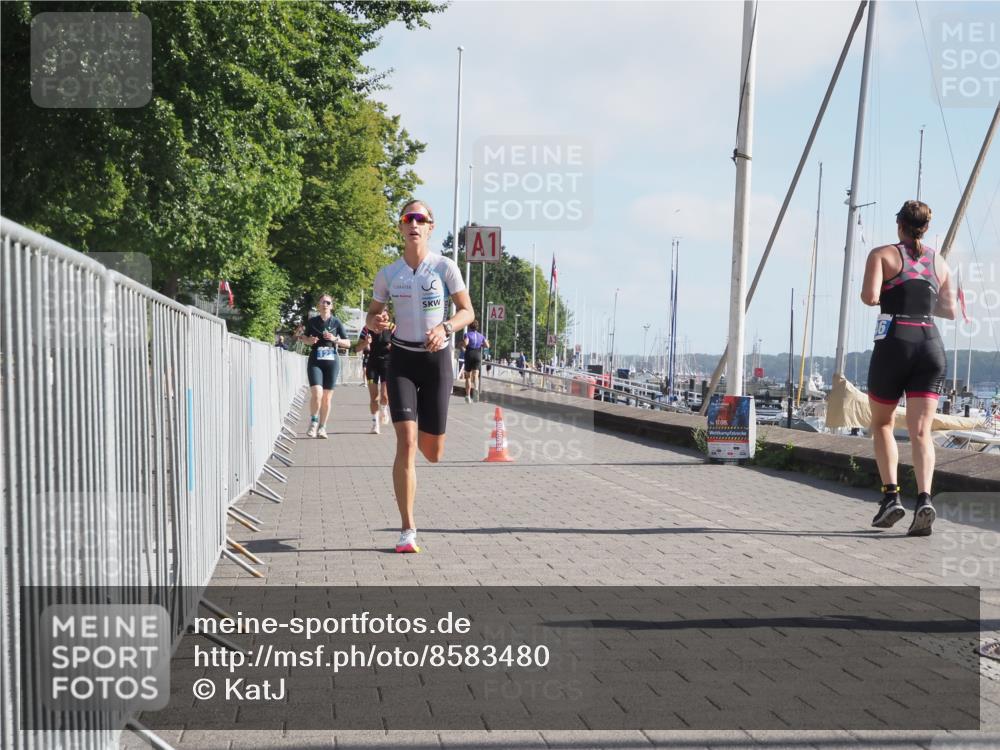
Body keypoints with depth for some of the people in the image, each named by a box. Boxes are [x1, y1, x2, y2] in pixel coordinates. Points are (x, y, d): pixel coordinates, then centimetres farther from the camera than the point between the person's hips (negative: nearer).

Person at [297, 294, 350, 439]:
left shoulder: (336, 323, 3)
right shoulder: (312, 321, 3)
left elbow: (348, 343, 6)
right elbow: (304, 336, 18)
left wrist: (335, 339, -11)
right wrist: (309, 340, -4)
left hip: (331, 362, 1)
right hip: (315, 362, -1)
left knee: (327, 398, 4)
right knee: (317, 394, -18)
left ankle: (322, 427, 18)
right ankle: (313, 422, 4)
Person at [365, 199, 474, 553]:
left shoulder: (445, 267, -4)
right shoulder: (388, 274, 2)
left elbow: (468, 312, -1)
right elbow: (372, 315, 12)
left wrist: (445, 327, -21)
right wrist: (375, 322, -12)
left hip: (437, 359, 0)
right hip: (402, 360, 0)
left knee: (432, 453, 5)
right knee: (406, 443, -15)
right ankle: (407, 530, -9)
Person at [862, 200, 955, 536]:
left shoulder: (883, 254, 2)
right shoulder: (939, 262, 16)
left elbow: (870, 297, -13)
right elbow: (950, 311, 20)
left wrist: (876, 296, 10)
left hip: (895, 342, -3)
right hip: (931, 344, 3)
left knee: (882, 423, 16)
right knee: (921, 431, -4)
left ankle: (891, 495, 3)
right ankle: (924, 498, -23)